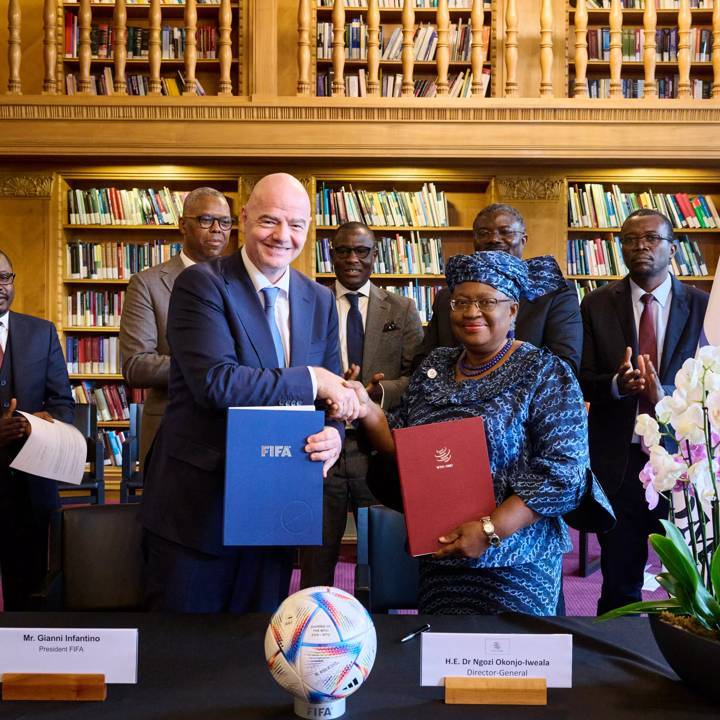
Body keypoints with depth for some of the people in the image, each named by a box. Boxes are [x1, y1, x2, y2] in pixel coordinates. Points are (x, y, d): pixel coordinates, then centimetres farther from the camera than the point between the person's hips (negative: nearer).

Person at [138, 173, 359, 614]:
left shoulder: (320, 301, 8)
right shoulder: (201, 284, -10)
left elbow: (333, 392, 8)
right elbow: (216, 381, -22)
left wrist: (333, 436, -15)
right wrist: (310, 379, -20)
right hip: (198, 503, -5)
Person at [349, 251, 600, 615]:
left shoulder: (545, 374, -9)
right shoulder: (434, 366, 7)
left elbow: (563, 473, -16)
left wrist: (490, 530, -22)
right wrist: (368, 411, -8)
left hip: (514, 562, -4)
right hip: (437, 555, 5)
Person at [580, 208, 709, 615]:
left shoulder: (703, 306, 0)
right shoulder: (597, 305, 2)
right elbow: (582, 379, 0)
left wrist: (666, 395, -24)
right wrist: (616, 383, -21)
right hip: (618, 460, 1)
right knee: (620, 582, 14)